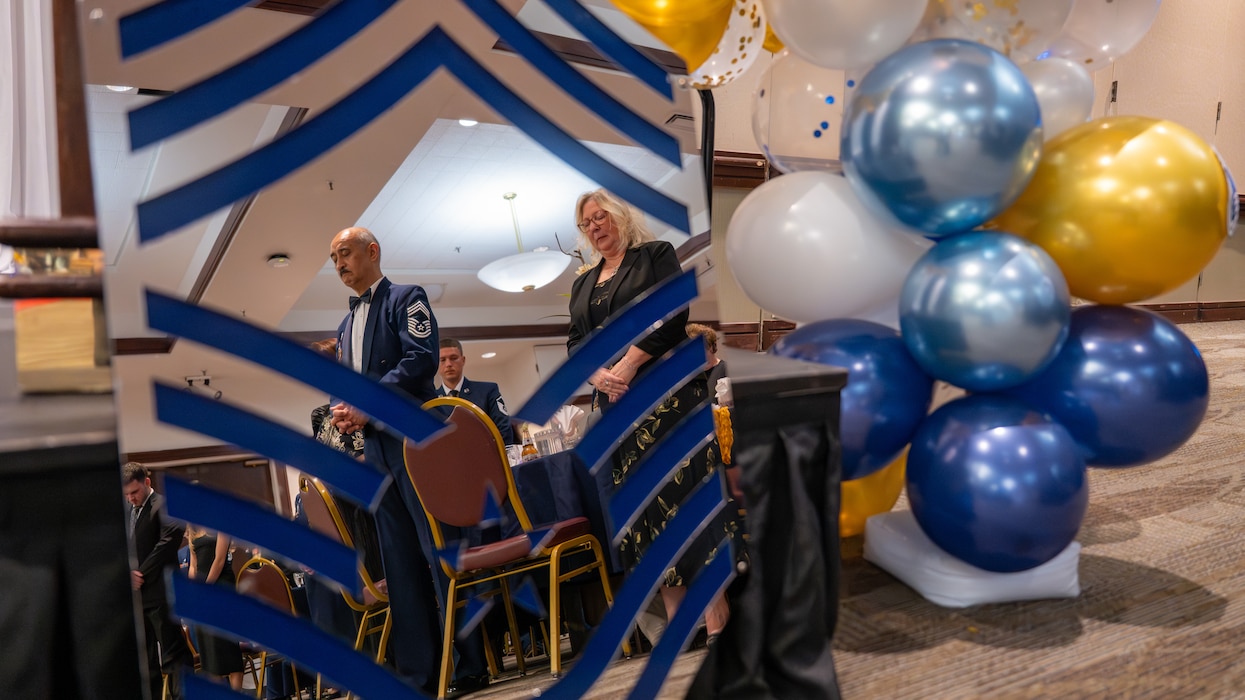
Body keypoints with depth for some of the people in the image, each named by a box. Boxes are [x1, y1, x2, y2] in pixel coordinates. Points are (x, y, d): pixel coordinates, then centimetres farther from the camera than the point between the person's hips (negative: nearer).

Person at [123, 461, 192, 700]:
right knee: (145, 658, 13)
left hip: (159, 593, -7)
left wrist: (142, 573, -13)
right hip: (136, 594, 7)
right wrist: (129, 573, -4)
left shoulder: (163, 506, -6)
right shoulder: (127, 512, 15)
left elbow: (169, 542, -15)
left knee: (173, 653, -4)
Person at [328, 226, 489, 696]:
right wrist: (345, 413, 0)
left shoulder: (406, 298, 1)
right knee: (400, 561, 6)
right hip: (376, 449, 7)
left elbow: (420, 359, -13)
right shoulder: (345, 326, 23)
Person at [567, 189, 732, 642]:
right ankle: (676, 614, 9)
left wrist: (628, 364, -16)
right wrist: (598, 375, -8)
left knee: (681, 487, -9)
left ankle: (714, 607, -3)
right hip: (614, 401, 5)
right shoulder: (583, 284, 21)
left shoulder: (656, 255, 5)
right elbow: (575, 343, 13)